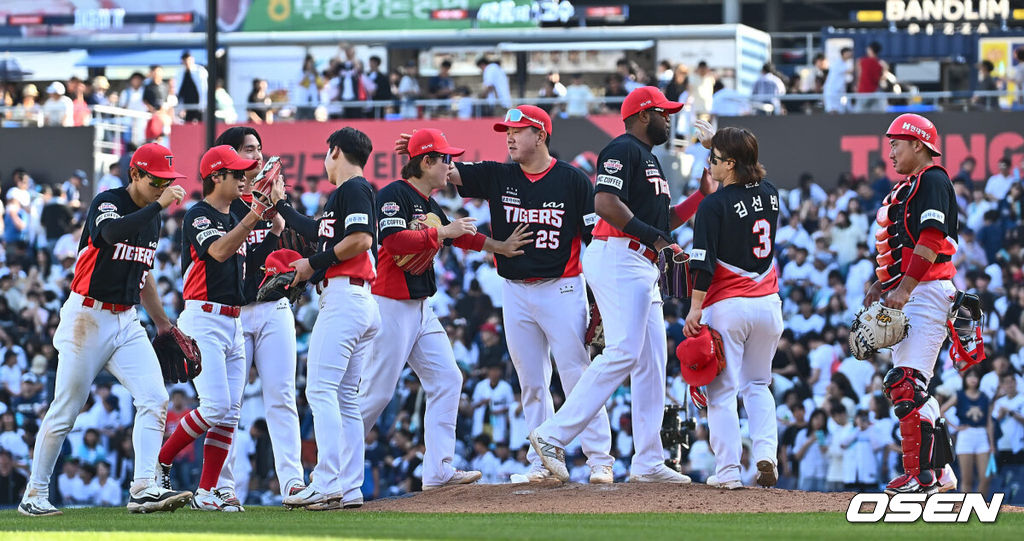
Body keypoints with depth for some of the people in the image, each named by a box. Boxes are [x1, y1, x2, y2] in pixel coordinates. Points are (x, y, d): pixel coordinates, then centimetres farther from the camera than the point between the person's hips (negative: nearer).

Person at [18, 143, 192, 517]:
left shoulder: (151, 217, 12)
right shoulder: (107, 203, -11)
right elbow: (112, 232, -35)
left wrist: (163, 323, 22)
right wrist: (159, 205, -34)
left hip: (127, 322, 7)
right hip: (88, 318, -7)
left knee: (154, 399, -12)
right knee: (65, 411, -1)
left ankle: (144, 489, -18)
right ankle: (34, 494, 11)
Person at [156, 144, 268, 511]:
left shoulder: (234, 218, 17)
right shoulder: (198, 216, -9)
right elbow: (218, 251, -26)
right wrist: (254, 216, -32)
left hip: (233, 322, 8)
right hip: (203, 320, -8)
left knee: (230, 412, 2)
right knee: (215, 406, -17)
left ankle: (207, 492, 3)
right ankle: (159, 462, 0)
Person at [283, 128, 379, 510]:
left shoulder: (353, 189, -6)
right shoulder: (348, 191, 24)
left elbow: (361, 239, -18)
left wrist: (314, 263, -11)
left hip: (344, 296, -11)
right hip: (363, 303, 11)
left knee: (321, 389, -15)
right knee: (345, 398, 9)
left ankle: (327, 482, -22)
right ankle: (350, 488, 6)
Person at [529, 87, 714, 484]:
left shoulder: (649, 159, 25)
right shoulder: (623, 150, -7)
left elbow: (663, 220, 26)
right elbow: (605, 203, -21)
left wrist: (702, 194, 15)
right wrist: (653, 236, -22)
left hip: (642, 268, 11)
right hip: (617, 258, -11)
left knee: (652, 361, 6)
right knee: (624, 352, -19)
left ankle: (648, 463, 5)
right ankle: (553, 435, -19)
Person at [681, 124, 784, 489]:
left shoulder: (715, 205, -13)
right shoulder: (770, 195, 5)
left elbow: (704, 263, -16)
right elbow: (746, 172, 29)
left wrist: (695, 308, -13)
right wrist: (715, 142, 34)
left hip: (727, 306, -6)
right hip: (768, 305, 6)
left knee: (722, 390, 1)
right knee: (758, 385, 19)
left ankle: (728, 470, -2)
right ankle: (766, 455, 1)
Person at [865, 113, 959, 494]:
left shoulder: (932, 180, -8)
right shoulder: (907, 187, 23)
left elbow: (931, 239, -19)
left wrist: (903, 288, -23)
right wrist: (883, 284, 14)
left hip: (928, 291, -11)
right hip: (909, 296, 11)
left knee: (908, 383, -17)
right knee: (904, 385, 11)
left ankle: (924, 475, -17)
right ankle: (939, 473, 15)